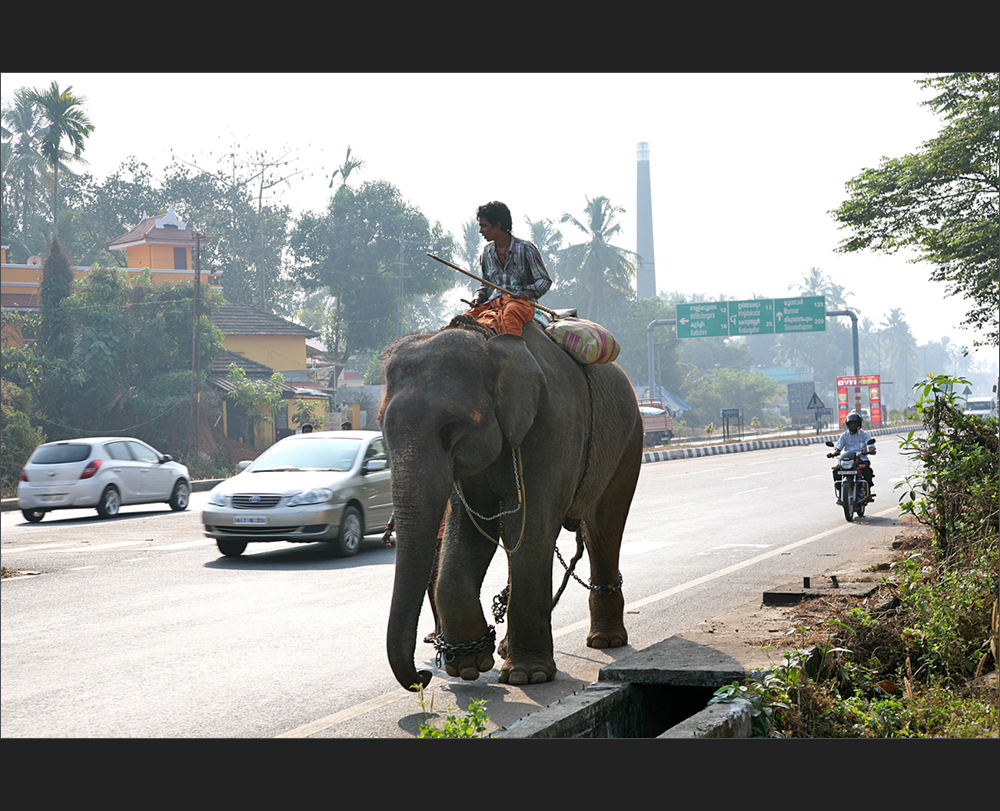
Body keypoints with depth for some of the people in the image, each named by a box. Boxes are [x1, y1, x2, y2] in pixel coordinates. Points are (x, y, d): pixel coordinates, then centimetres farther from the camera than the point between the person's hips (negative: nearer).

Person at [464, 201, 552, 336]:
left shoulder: (525, 248, 4)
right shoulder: (487, 252, 21)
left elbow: (544, 280, 5)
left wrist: (527, 293, -15)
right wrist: (479, 296, 6)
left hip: (520, 302, -5)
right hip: (492, 303, 5)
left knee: (510, 314, -43)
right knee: (467, 318, -28)